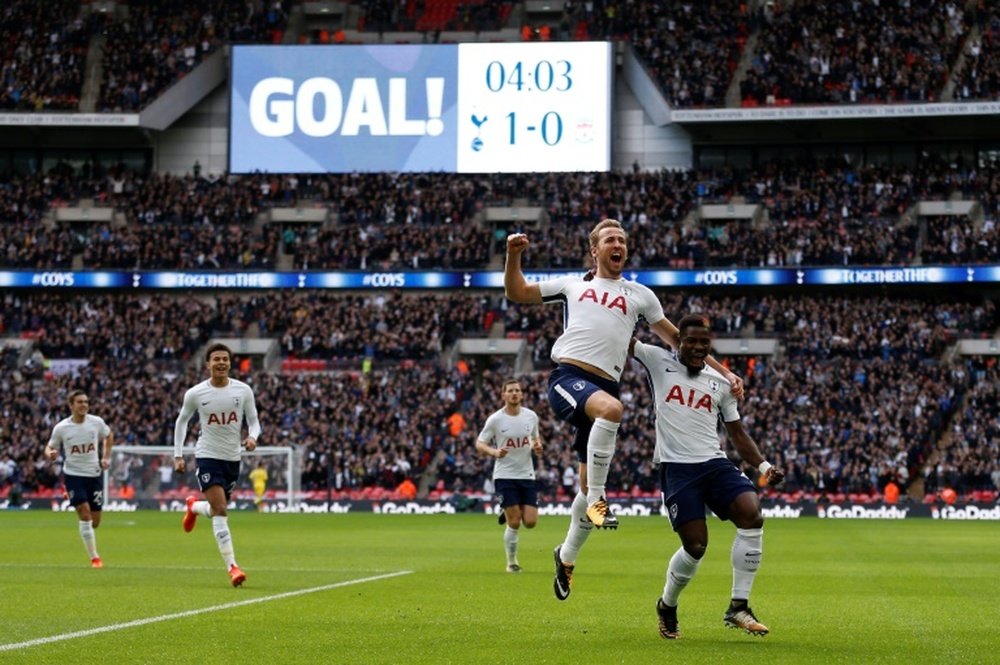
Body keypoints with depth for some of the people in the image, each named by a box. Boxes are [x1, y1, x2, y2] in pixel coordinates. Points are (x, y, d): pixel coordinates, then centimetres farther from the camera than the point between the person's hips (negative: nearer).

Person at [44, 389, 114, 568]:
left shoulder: (97, 422, -3)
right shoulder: (61, 428, -8)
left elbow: (109, 435, 17)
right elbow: (50, 448, 3)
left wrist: (106, 457, 7)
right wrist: (50, 454, -21)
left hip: (94, 475, 3)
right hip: (73, 475, -3)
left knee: (95, 522, 5)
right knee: (85, 515, -16)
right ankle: (94, 558, -9)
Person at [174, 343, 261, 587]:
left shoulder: (243, 391, -3)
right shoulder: (195, 394, -5)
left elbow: (253, 421, 4)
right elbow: (182, 421, 10)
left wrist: (252, 437, -19)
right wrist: (178, 455, 7)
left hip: (233, 457, 3)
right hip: (207, 456, -3)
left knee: (217, 509, 16)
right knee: (220, 510, -16)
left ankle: (194, 507, 54)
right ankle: (232, 567, -17)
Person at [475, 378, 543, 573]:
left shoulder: (531, 416, 3)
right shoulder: (495, 419, -7)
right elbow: (479, 444, -2)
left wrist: (537, 447, -5)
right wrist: (494, 452, -22)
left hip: (527, 475, 3)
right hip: (504, 475, -3)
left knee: (530, 522, -5)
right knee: (514, 524, -7)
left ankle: (509, 514, 29)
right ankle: (511, 562, 11)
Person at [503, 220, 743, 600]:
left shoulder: (639, 295, 22)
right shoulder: (573, 285, 21)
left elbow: (677, 339, 26)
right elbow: (517, 293, 24)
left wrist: (723, 372, 20)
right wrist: (514, 255, 7)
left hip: (604, 385, 3)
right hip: (567, 377, -3)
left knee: (589, 486, 5)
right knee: (611, 408, -38)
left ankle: (566, 557, 26)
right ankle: (597, 499, -28)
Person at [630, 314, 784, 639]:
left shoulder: (721, 383, 15)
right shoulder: (659, 362, 6)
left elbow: (737, 432, 20)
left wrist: (764, 466, 7)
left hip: (715, 463, 4)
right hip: (677, 467, -4)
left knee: (752, 516, -21)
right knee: (695, 546, -13)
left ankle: (738, 607, -11)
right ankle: (667, 606, 18)